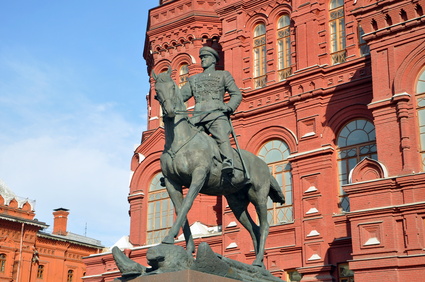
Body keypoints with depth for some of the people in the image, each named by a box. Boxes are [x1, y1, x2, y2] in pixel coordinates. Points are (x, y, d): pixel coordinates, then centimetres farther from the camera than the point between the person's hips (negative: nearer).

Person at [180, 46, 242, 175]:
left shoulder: (223, 75, 21)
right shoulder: (194, 79, 30)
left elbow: (237, 94, 13)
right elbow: (182, 95, 21)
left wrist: (230, 107, -7)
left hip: (217, 115, -3)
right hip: (198, 117, 4)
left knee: (222, 137, -28)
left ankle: (228, 162, -43)